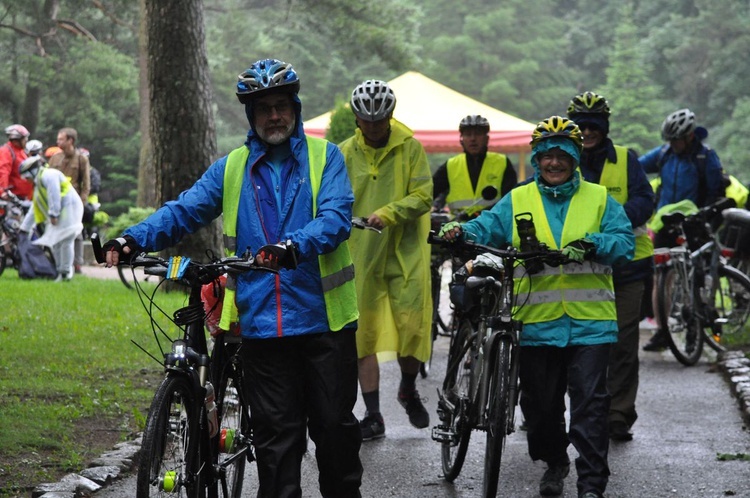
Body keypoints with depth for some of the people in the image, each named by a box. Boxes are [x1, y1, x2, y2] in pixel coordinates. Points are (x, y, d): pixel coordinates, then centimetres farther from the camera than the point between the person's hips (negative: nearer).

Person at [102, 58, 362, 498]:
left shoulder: (325, 157, 3)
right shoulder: (232, 168, 12)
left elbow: (336, 216, -12)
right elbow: (185, 211, 6)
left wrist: (295, 246, -32)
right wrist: (134, 238, -13)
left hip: (324, 317, -2)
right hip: (261, 323, 2)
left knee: (334, 424, 6)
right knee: (276, 433, 4)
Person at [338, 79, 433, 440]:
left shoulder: (411, 148, 0)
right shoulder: (346, 153, 6)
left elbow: (422, 197, -7)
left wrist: (389, 213, -23)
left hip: (405, 252, -1)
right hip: (361, 254, 1)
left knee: (412, 327, -4)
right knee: (364, 335, 0)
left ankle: (408, 390, 26)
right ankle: (373, 416, 6)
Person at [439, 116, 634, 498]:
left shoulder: (599, 199, 8)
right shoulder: (517, 201, 12)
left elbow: (624, 240, -1)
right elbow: (487, 228, 1)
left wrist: (590, 244, -20)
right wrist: (460, 232, -20)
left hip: (589, 321, -2)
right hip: (537, 322, 2)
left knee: (590, 402, -7)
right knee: (540, 402, 9)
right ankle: (554, 462, 33)